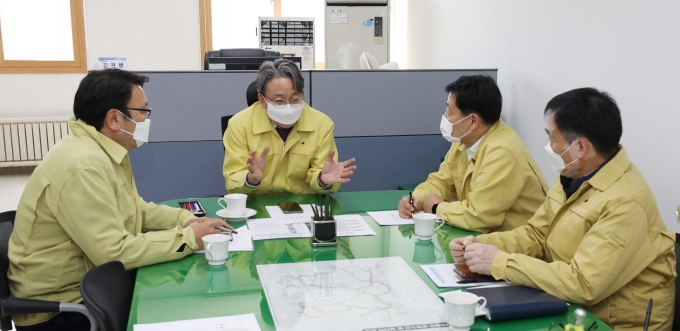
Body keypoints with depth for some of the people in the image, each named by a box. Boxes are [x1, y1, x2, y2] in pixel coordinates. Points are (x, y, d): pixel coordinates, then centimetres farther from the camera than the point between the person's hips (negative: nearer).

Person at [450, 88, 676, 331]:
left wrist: (499, 263, -23)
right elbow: (535, 235, 8)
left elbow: (582, 285, -28)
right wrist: (482, 244, -8)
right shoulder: (573, 177, 2)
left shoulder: (625, 203, -25)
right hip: (570, 309, 7)